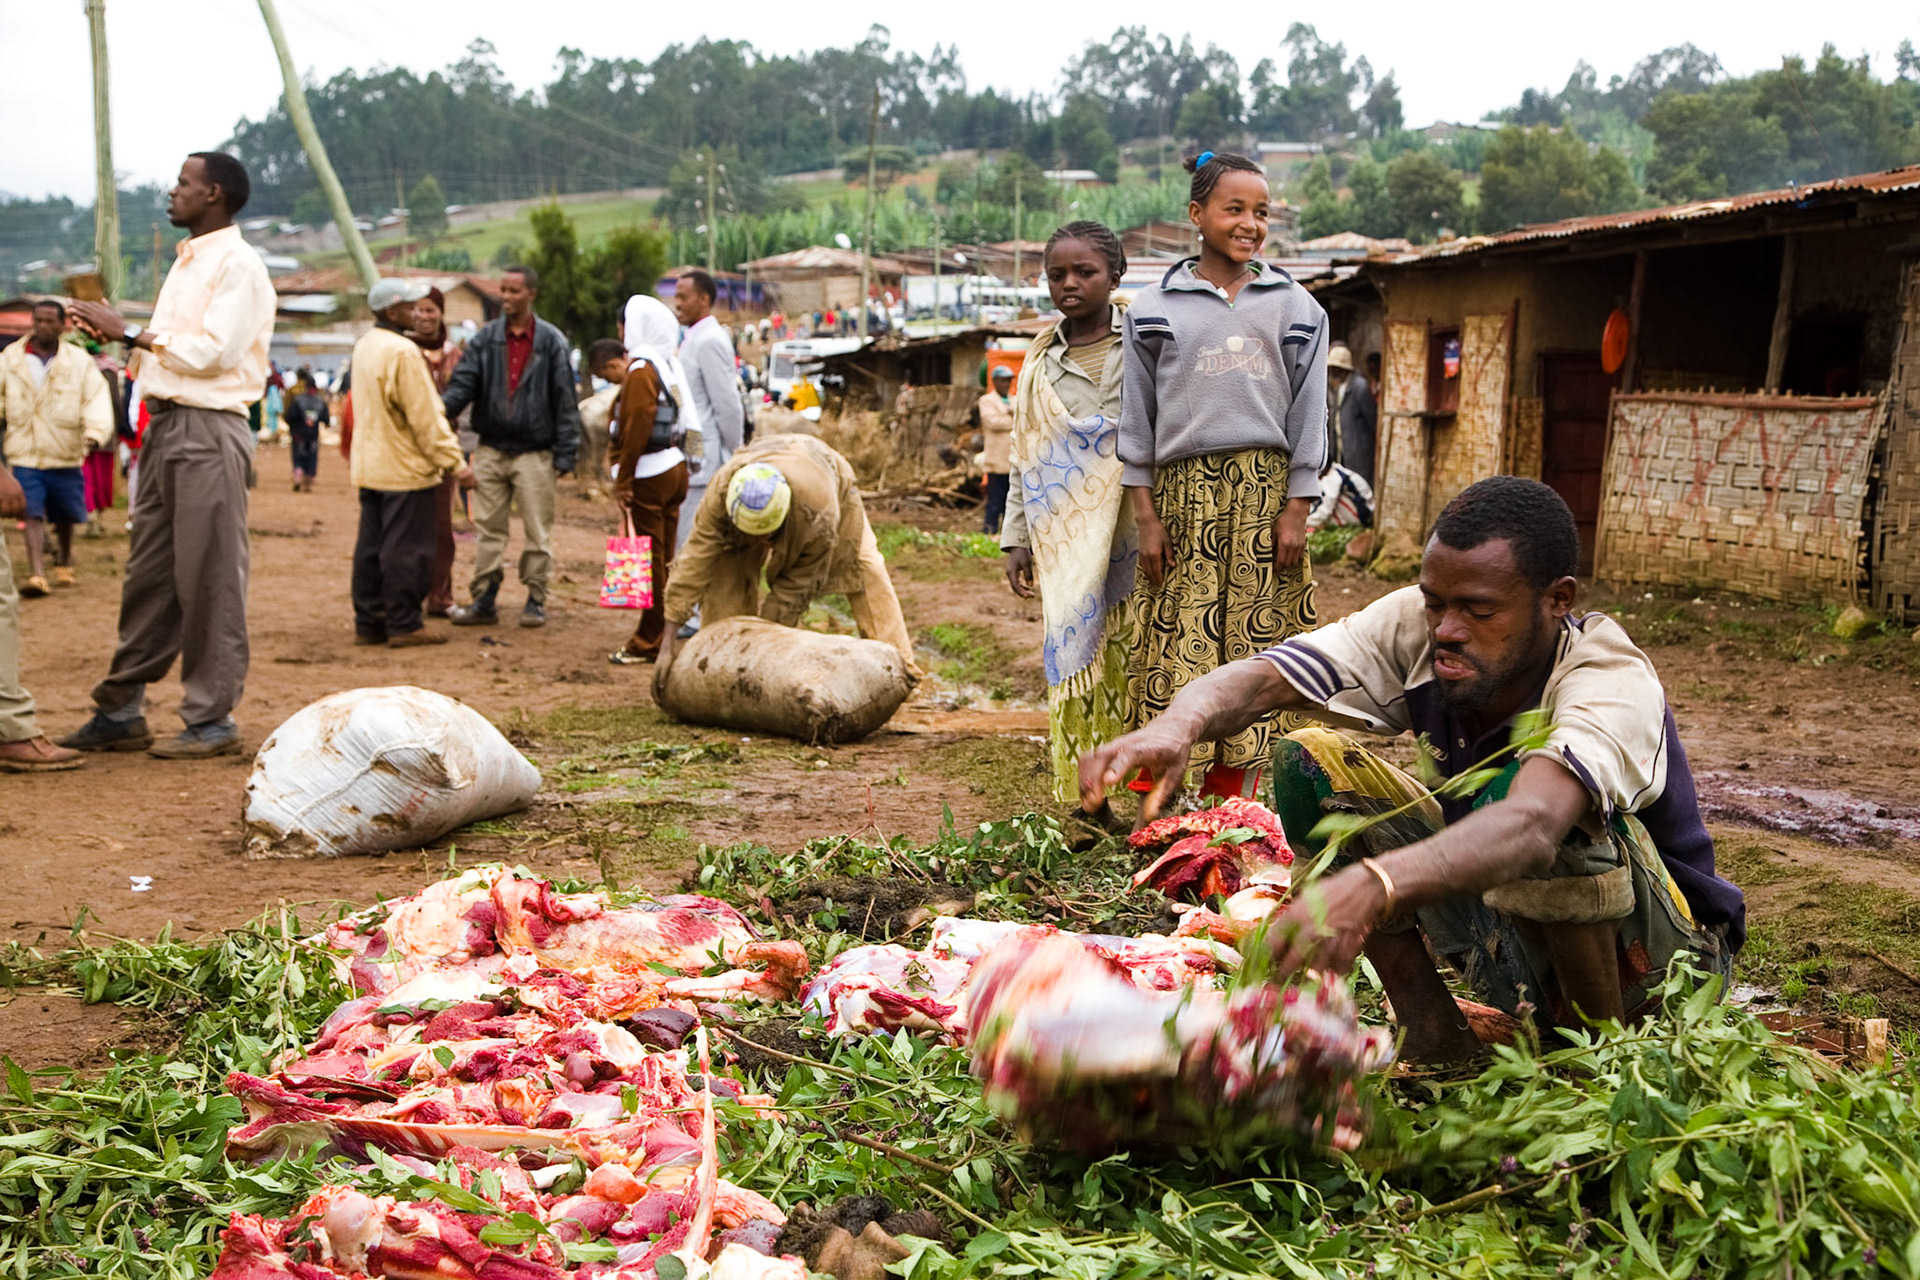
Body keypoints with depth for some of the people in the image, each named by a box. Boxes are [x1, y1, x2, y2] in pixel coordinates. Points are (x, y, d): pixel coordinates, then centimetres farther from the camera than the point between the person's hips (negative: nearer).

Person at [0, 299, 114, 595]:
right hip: (25, 456, -1)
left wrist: (95, 432, -27)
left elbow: (97, 399, -11)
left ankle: (63, 564, 39)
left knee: (64, 516, 14)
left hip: (65, 455, 1)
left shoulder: (79, 362, -2)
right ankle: (36, 575, -18)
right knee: (33, 515, -12)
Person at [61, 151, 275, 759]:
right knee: (148, 573, 11)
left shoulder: (239, 266, -8)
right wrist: (114, 330, 7)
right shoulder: (187, 261, 20)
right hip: (165, 423, 9)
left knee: (209, 580, -4)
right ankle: (121, 711, 17)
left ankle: (212, 720, 2)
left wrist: (132, 332, -13)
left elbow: (212, 351, -18)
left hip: (209, 430, -9)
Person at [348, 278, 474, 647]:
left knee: (371, 546, 11)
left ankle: (368, 621, 16)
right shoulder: (402, 351, -18)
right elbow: (425, 416, -19)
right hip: (405, 468, -9)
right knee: (406, 548, -2)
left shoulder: (364, 346, 12)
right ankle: (403, 624, 1)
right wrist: (454, 461, -15)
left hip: (369, 466, 9)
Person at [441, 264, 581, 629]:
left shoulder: (551, 342, -2)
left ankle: (536, 601, 12)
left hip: (534, 452, -3)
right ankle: (483, 601, 13)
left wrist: (565, 454, -6)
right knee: (489, 530, 7)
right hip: (490, 450, 3)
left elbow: (565, 400, -2)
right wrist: (441, 408, -20)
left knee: (537, 532, 1)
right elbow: (463, 383, 1)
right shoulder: (485, 339, 7)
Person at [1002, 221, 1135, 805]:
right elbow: (1024, 454, 17)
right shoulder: (1043, 357, 14)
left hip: (1134, 525, -3)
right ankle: (1082, 805, 5)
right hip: (1067, 534, 3)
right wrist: (1017, 538, 13)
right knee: (1075, 652, 0)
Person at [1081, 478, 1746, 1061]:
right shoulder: (1418, 628, -15)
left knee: (1511, 793, -36)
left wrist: (1371, 888, -70)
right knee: (1312, 764, -12)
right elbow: (1262, 678, -27)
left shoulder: (1615, 684, -32)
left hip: (1657, 959, -5)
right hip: (1520, 946, 6)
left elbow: (1532, 828, -52)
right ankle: (1433, 1035, -5)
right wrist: (1177, 726, -51)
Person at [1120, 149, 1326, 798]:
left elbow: (1307, 414, 8)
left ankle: (1227, 803, 8)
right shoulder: (1155, 308, 7)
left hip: (1266, 490, 1)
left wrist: (1297, 509, 0)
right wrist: (1146, 513, -1)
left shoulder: (1294, 307, 10)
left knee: (1254, 638, 0)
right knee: (1177, 642, -4)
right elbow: (1136, 417, 6)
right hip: (1184, 489, -1)